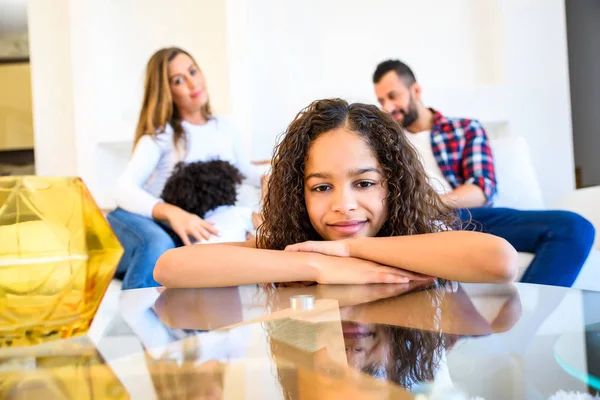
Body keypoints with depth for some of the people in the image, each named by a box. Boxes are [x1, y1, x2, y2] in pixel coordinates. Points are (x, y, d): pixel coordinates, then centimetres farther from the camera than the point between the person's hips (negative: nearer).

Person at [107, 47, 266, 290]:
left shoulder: (224, 128, 7)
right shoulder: (161, 135, -10)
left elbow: (245, 171, 25)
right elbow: (124, 189, -24)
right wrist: (173, 213, -42)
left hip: (192, 239, 5)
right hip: (144, 222, -5)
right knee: (159, 246, -39)